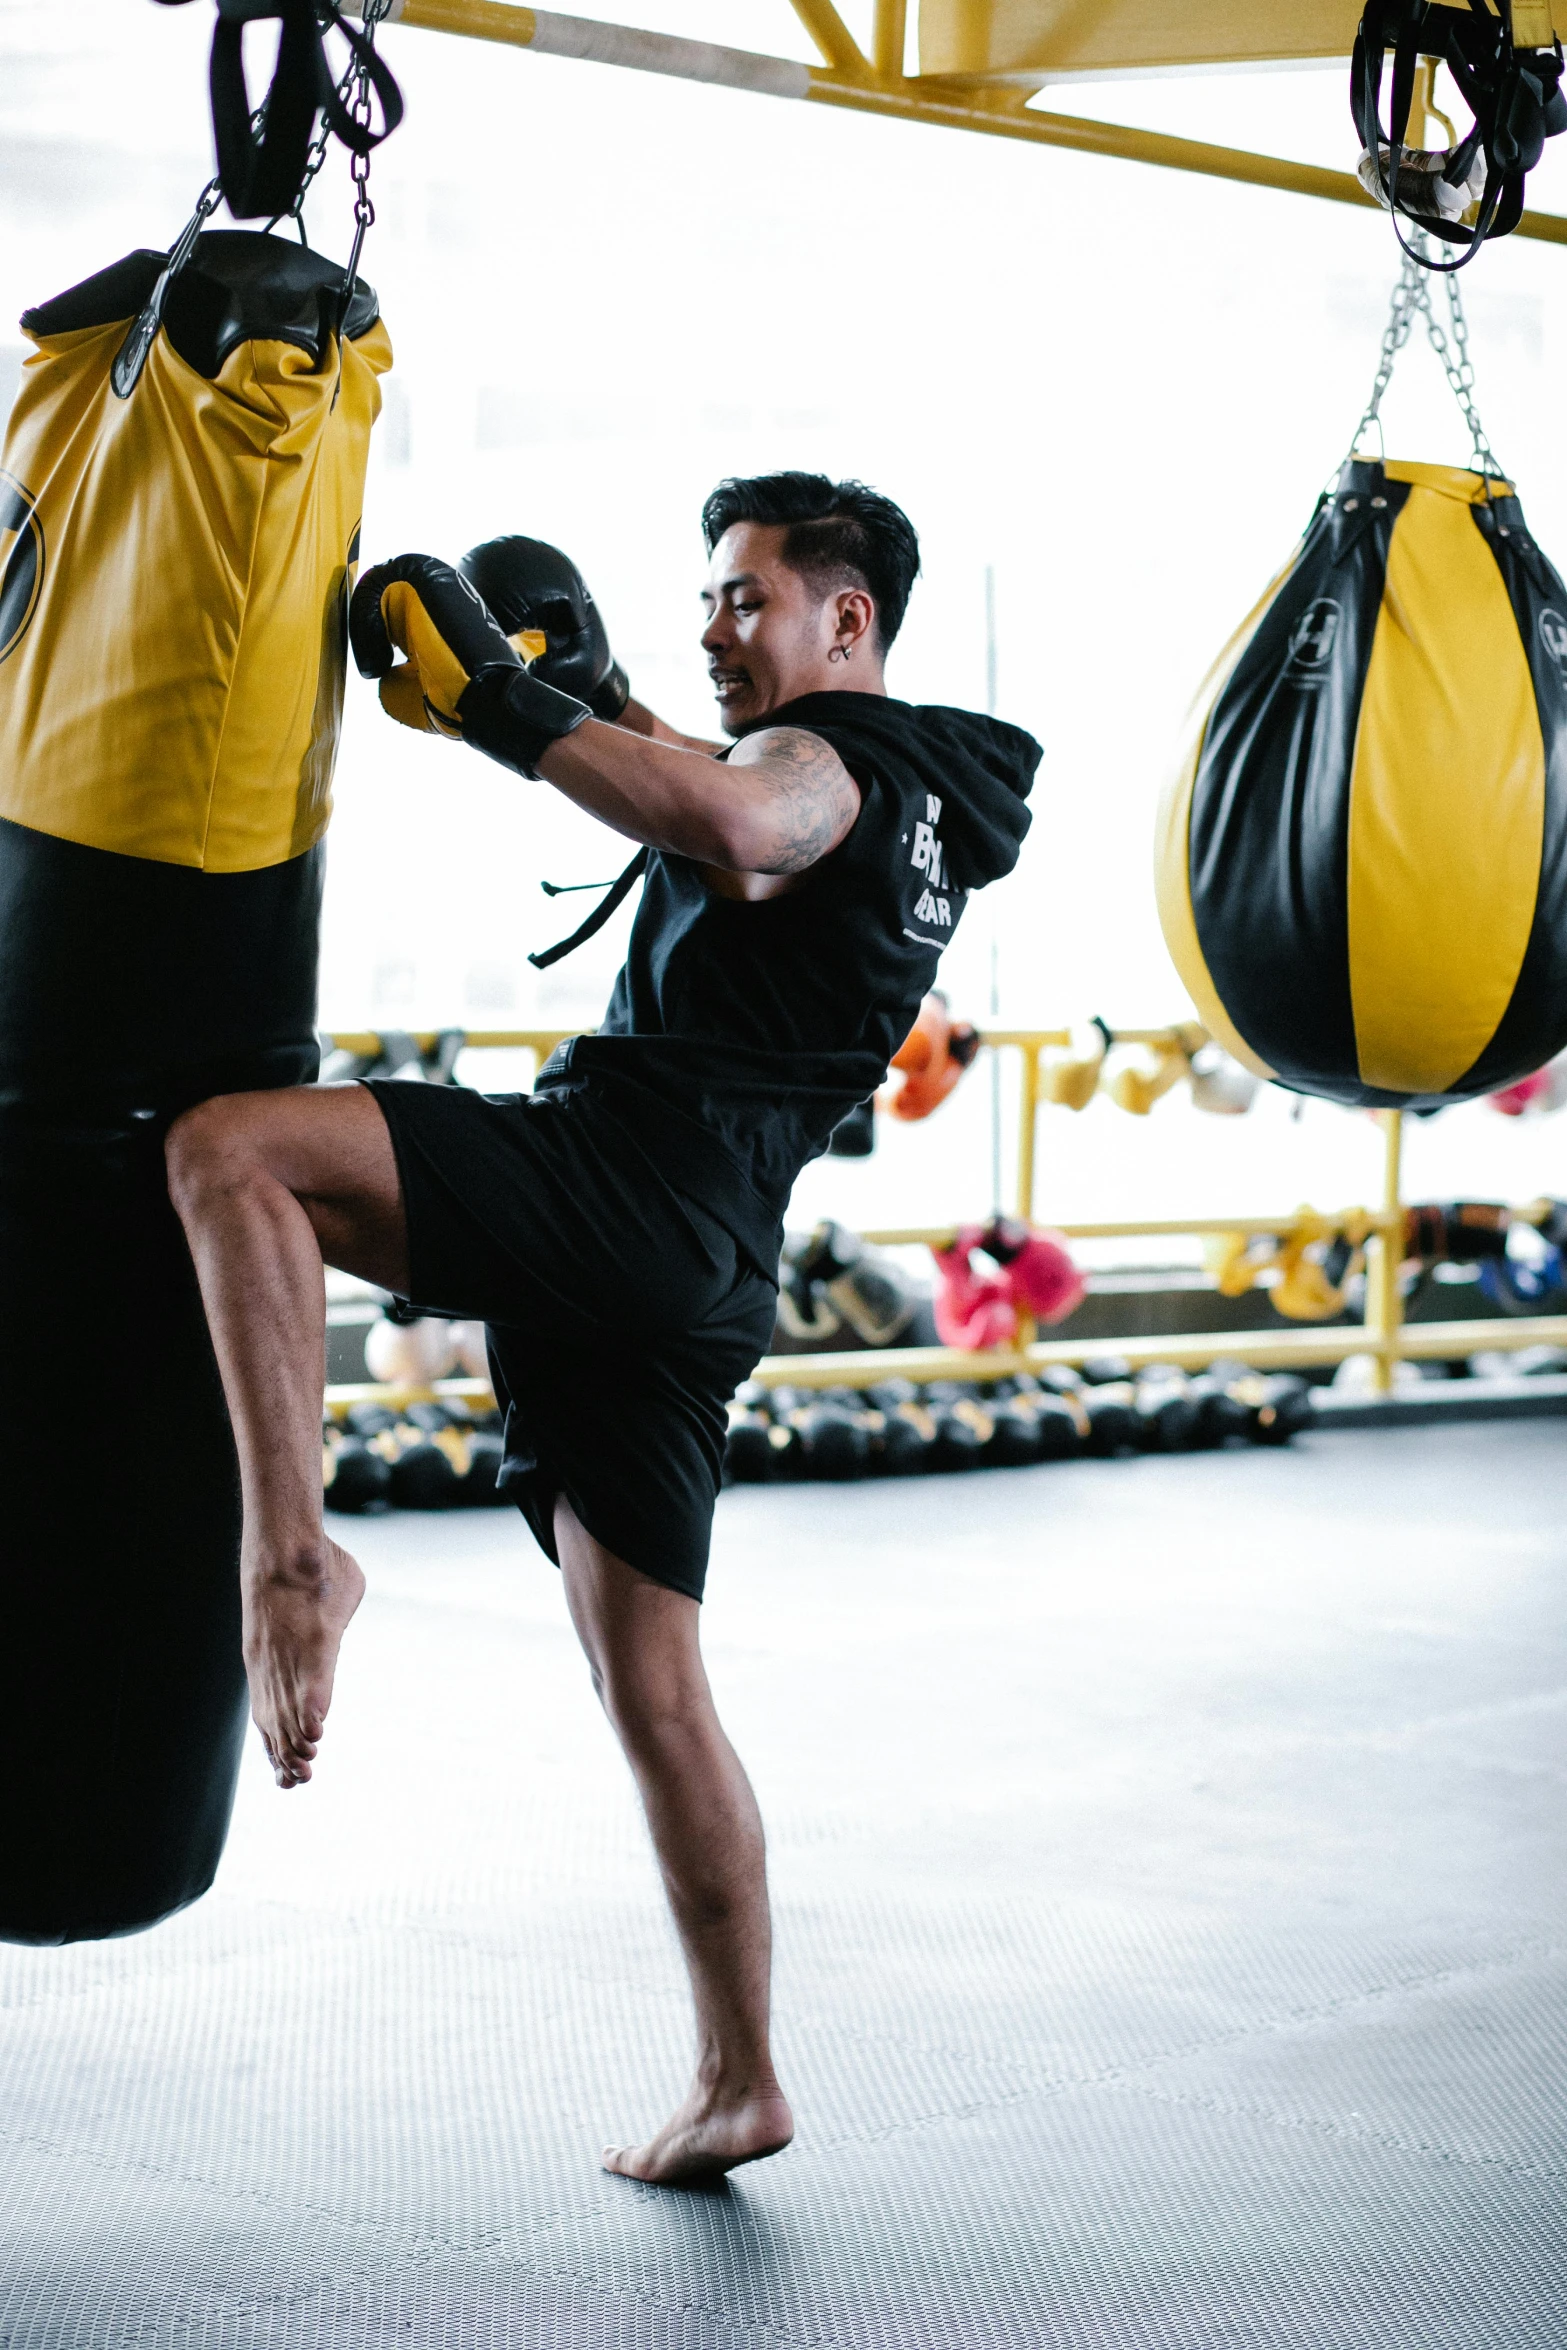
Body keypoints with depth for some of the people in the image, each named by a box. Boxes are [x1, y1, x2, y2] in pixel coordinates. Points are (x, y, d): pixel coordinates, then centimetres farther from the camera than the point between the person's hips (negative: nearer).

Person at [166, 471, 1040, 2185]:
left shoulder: (832, 758, -2)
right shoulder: (917, 810, 27)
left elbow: (731, 822, -28)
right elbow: (717, 845, 43)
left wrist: (505, 702, -23)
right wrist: (593, 697, 28)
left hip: (626, 1179, -10)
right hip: (697, 1280, 10)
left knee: (230, 1149, -19)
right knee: (648, 1681, 13)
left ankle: (293, 1555, -31)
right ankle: (737, 2087, 17)